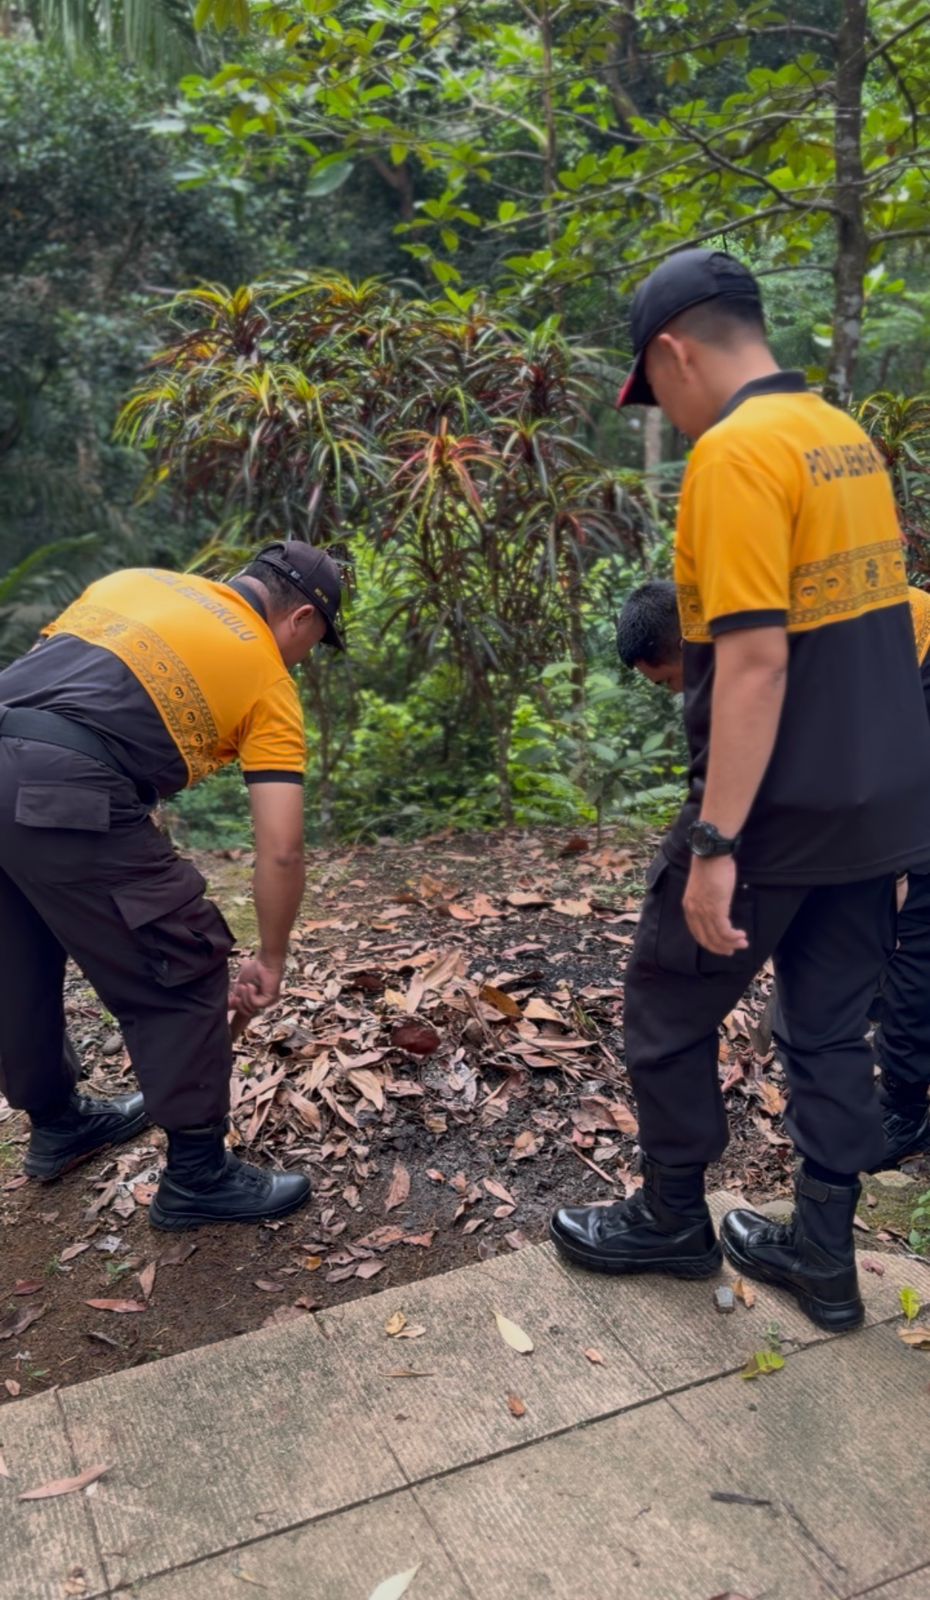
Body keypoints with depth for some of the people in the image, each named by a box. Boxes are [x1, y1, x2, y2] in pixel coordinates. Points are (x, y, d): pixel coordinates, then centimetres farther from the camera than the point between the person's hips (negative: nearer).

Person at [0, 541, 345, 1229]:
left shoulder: (137, 580, 25)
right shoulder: (270, 683, 9)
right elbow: (281, 850, 4)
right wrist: (271, 958, 17)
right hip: (65, 795, -7)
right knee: (184, 973, 9)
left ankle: (57, 1123, 45)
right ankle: (199, 1176, 19)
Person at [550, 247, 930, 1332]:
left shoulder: (736, 451, -16)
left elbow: (754, 661, -24)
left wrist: (714, 844, -22)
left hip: (778, 805, -8)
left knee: (668, 1012, 11)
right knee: (831, 1028, 16)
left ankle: (673, 1221, 28)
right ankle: (825, 1255, 27)